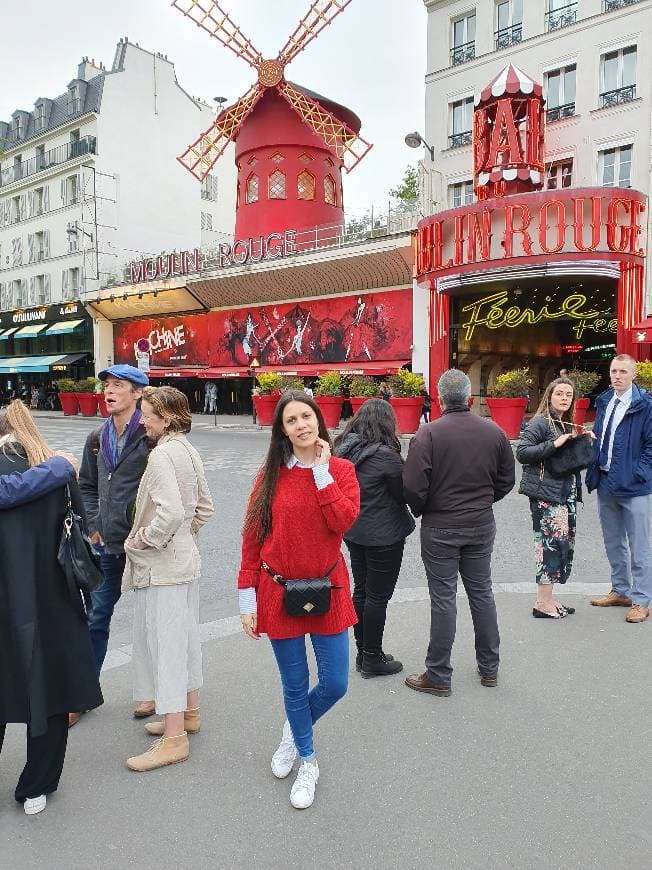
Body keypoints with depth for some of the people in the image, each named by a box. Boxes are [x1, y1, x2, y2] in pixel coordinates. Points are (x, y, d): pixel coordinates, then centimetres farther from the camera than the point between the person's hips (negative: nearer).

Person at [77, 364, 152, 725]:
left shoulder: (151, 437, -12)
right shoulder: (97, 439, 8)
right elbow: (86, 485, 18)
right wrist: (93, 525, 7)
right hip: (107, 545, 6)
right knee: (96, 618, 14)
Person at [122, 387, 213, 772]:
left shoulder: (163, 454, -20)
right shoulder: (189, 451, 8)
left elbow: (170, 512, -30)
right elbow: (204, 507, 14)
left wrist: (142, 540, -15)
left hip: (161, 566, -9)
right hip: (187, 559, 9)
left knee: (164, 643, 1)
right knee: (185, 637, 19)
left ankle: (174, 738, 12)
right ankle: (189, 712, 36)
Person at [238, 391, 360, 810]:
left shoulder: (341, 470, -2)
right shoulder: (271, 476, -3)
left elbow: (344, 521, -19)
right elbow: (252, 538, -2)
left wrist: (322, 473, -17)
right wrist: (247, 598, -4)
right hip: (279, 594, 0)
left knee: (335, 684, 7)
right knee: (295, 686, 12)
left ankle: (295, 730, 40)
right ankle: (308, 763, 37)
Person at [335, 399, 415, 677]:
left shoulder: (344, 448, 2)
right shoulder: (385, 454, -21)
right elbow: (402, 494, -10)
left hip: (354, 531, 8)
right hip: (383, 535, -7)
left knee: (361, 590, 17)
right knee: (378, 596, 5)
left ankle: (362, 653, 29)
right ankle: (372, 658, 18)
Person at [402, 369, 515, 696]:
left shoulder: (428, 434, -17)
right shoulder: (494, 432, -2)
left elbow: (413, 487, -18)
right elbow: (506, 480, 7)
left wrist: (420, 511, 2)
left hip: (440, 528, -4)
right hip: (482, 525, 4)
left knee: (443, 599, 4)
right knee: (481, 593, 17)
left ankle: (438, 676, 16)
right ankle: (489, 668, 30)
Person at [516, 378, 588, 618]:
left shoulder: (567, 424, 16)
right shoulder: (540, 422, -9)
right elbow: (522, 452, -17)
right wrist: (554, 444, -21)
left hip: (566, 494, 9)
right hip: (546, 495, -9)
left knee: (565, 545, 9)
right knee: (553, 544, -9)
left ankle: (548, 598, 20)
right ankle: (543, 603, 1)